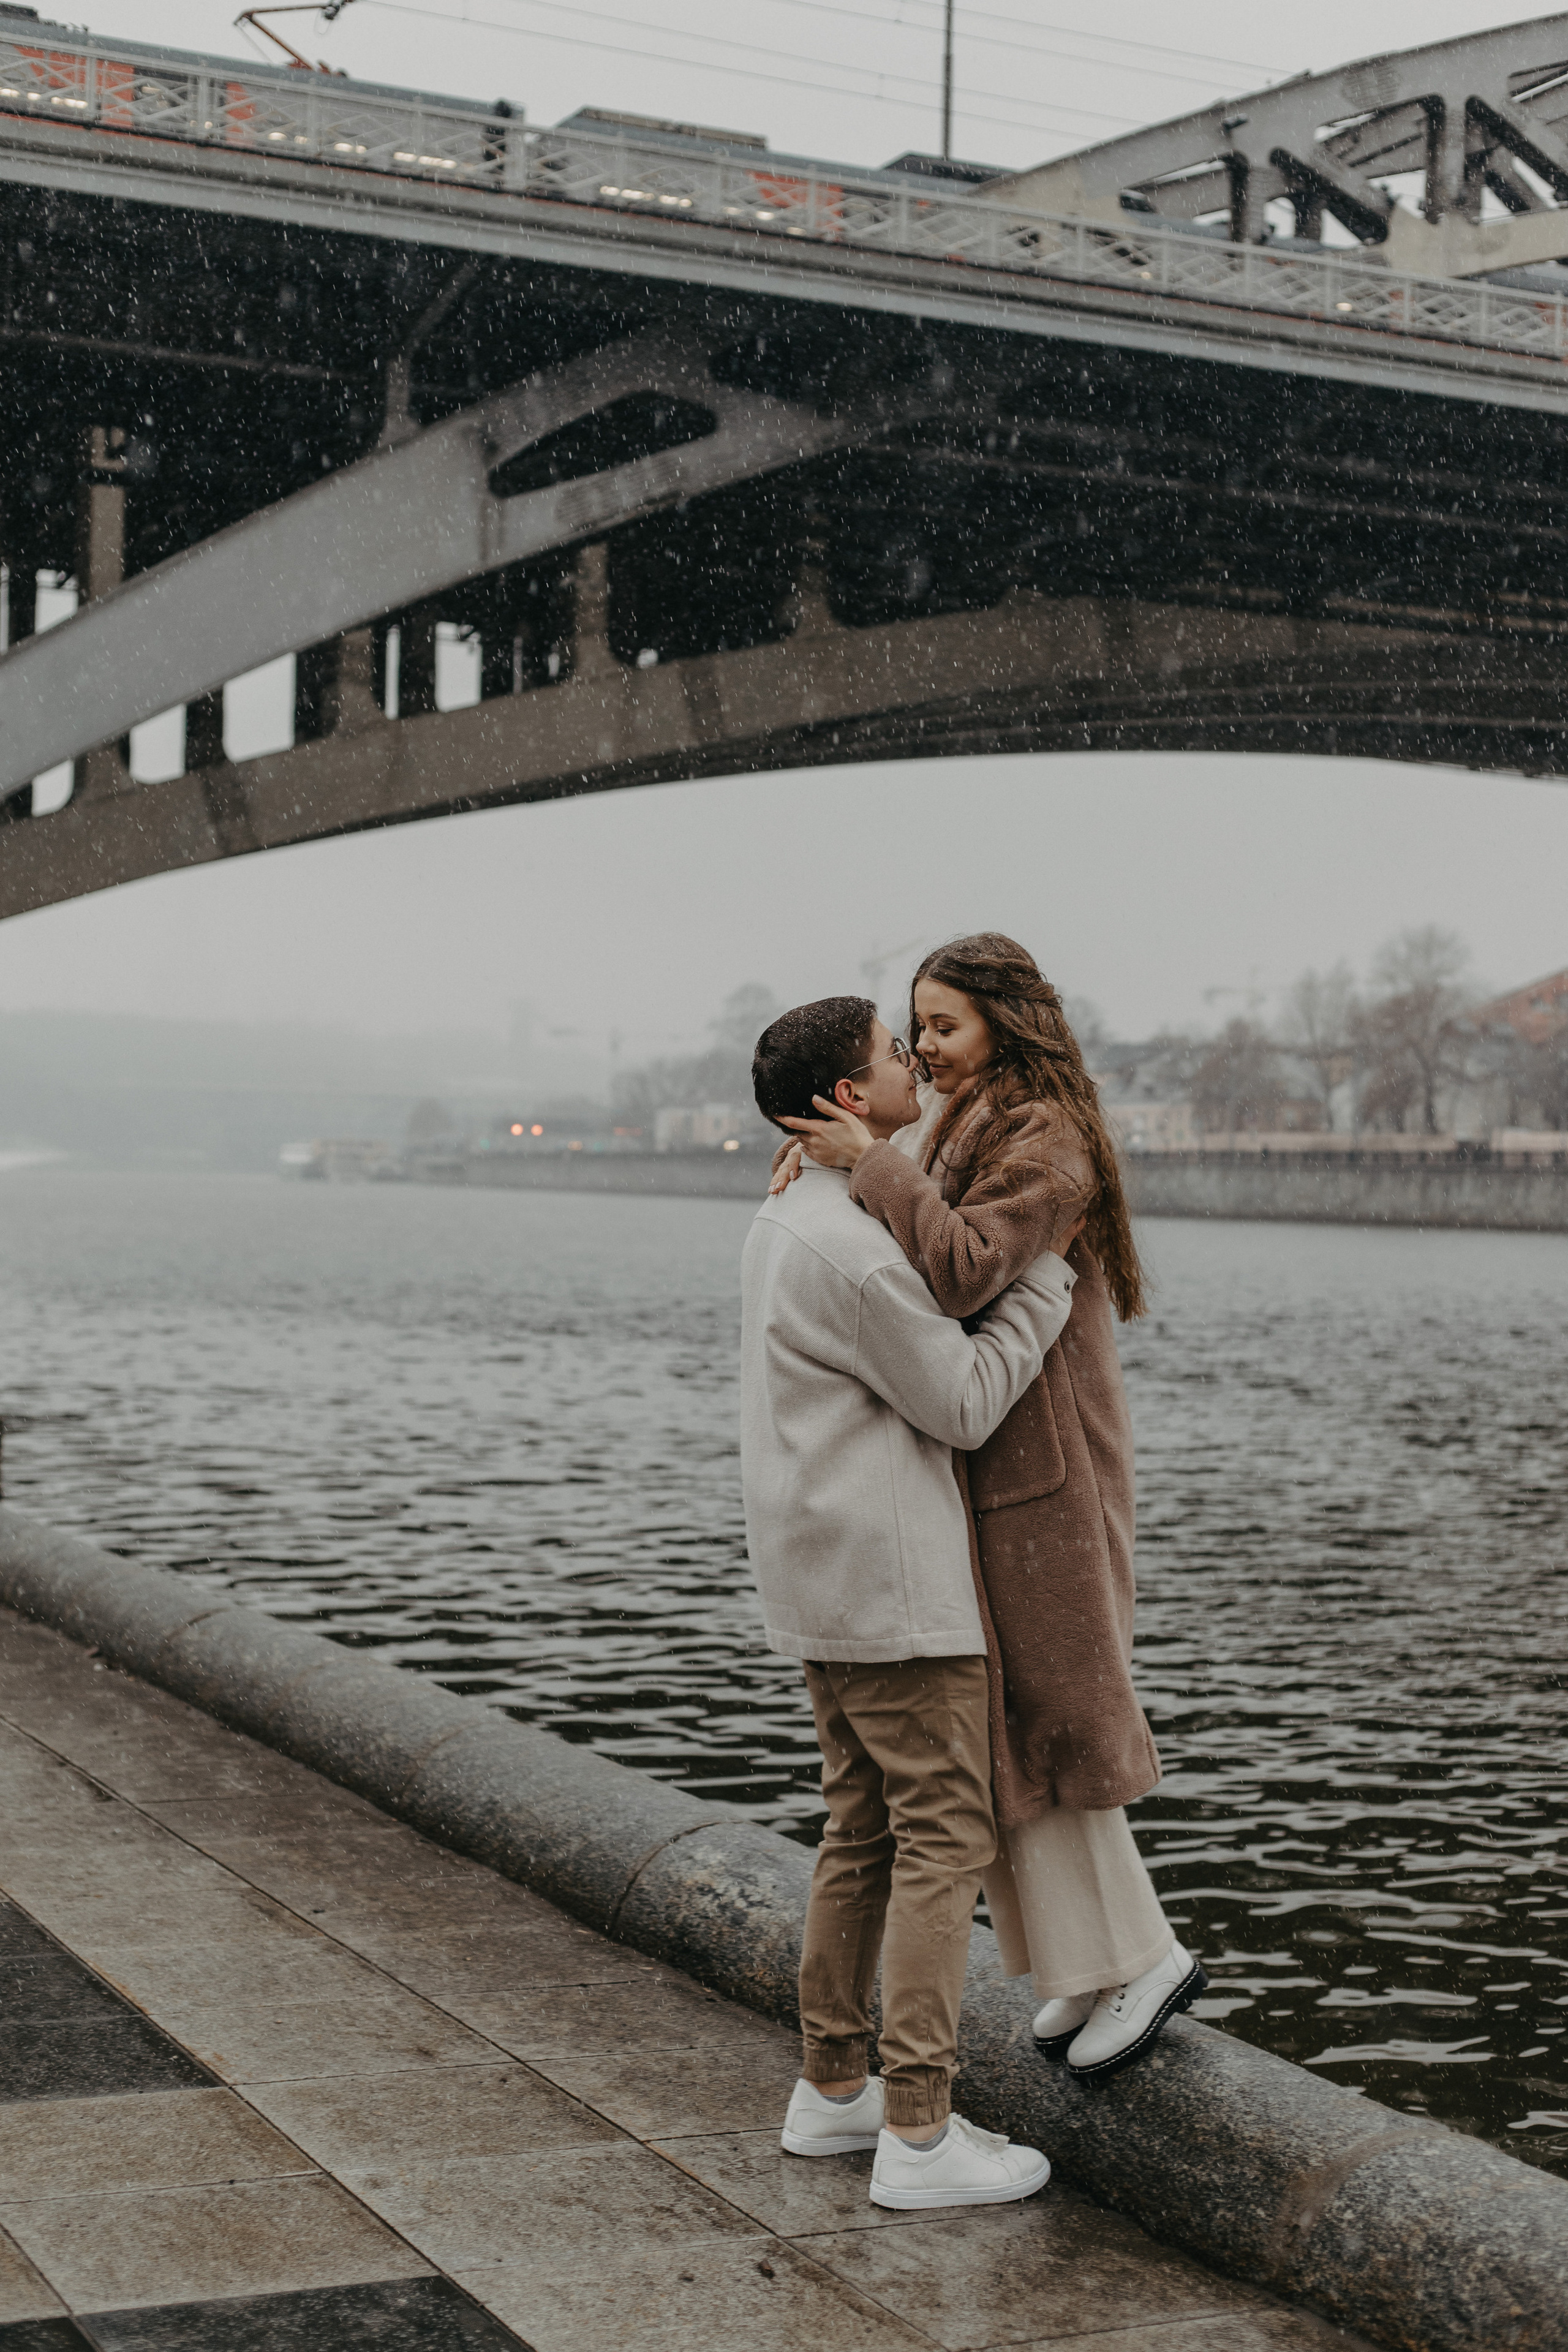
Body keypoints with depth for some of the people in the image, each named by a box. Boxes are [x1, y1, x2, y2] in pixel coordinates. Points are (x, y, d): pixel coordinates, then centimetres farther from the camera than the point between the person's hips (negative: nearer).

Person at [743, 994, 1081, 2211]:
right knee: (945, 1837, -4)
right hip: (892, 1577, -10)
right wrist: (1048, 1271, -6)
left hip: (821, 1580, 10)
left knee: (867, 1829, 16)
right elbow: (962, 1404, -14)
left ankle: (834, 2087, 24)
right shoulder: (857, 1250, -20)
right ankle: (919, 2131, -2)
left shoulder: (784, 1222, 12)